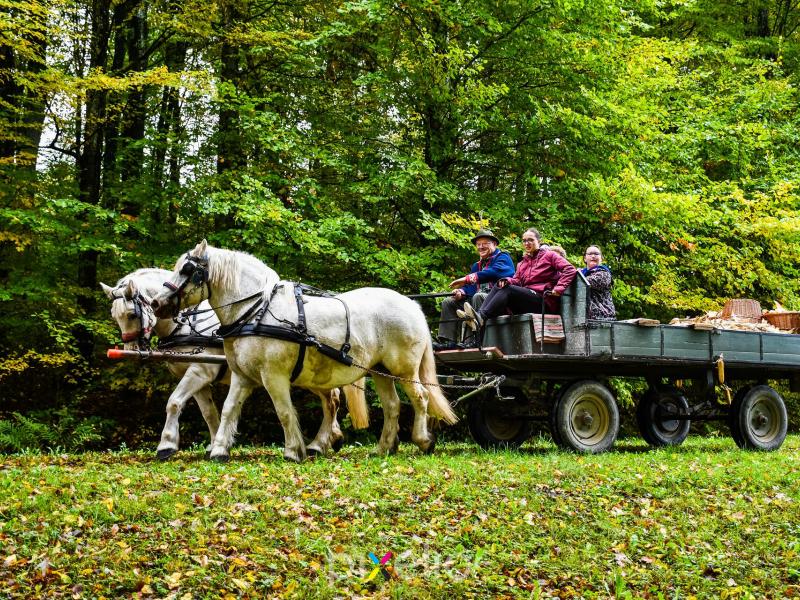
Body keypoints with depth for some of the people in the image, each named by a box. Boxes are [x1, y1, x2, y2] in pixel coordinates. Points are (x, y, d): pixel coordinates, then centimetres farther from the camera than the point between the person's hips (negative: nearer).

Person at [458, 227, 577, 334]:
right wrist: (508, 281, -11)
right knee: (498, 286, -12)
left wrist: (558, 289, -17)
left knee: (508, 289, -26)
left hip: (543, 302, -6)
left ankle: (482, 317, -44)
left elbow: (570, 270, -6)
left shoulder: (549, 255, 7)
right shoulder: (522, 263, 27)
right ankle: (478, 315, -34)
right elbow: (517, 280, 12)